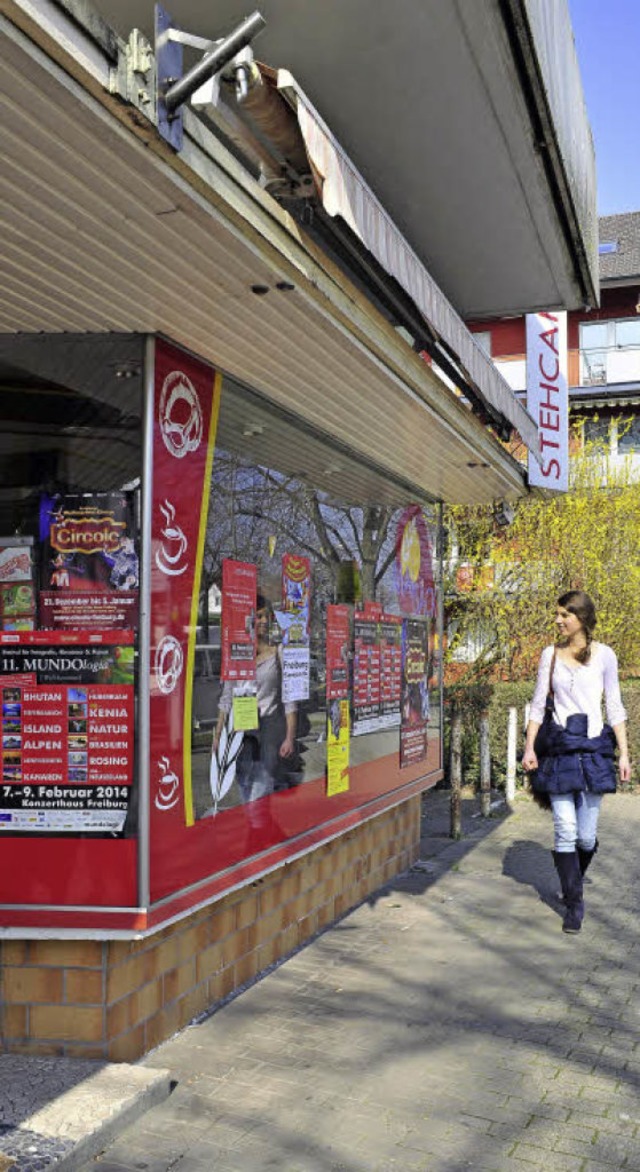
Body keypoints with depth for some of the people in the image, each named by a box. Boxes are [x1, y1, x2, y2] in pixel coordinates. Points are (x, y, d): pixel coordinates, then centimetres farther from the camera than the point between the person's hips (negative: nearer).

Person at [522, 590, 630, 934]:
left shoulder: (604, 655, 3)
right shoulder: (550, 654, 7)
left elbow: (614, 707, 6)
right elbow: (538, 704, 8)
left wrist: (623, 754, 1)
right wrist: (529, 747, -1)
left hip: (592, 750, -1)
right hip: (558, 750, 1)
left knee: (587, 836, 1)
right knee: (565, 831, -4)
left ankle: (573, 883, 31)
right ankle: (573, 903, 9)